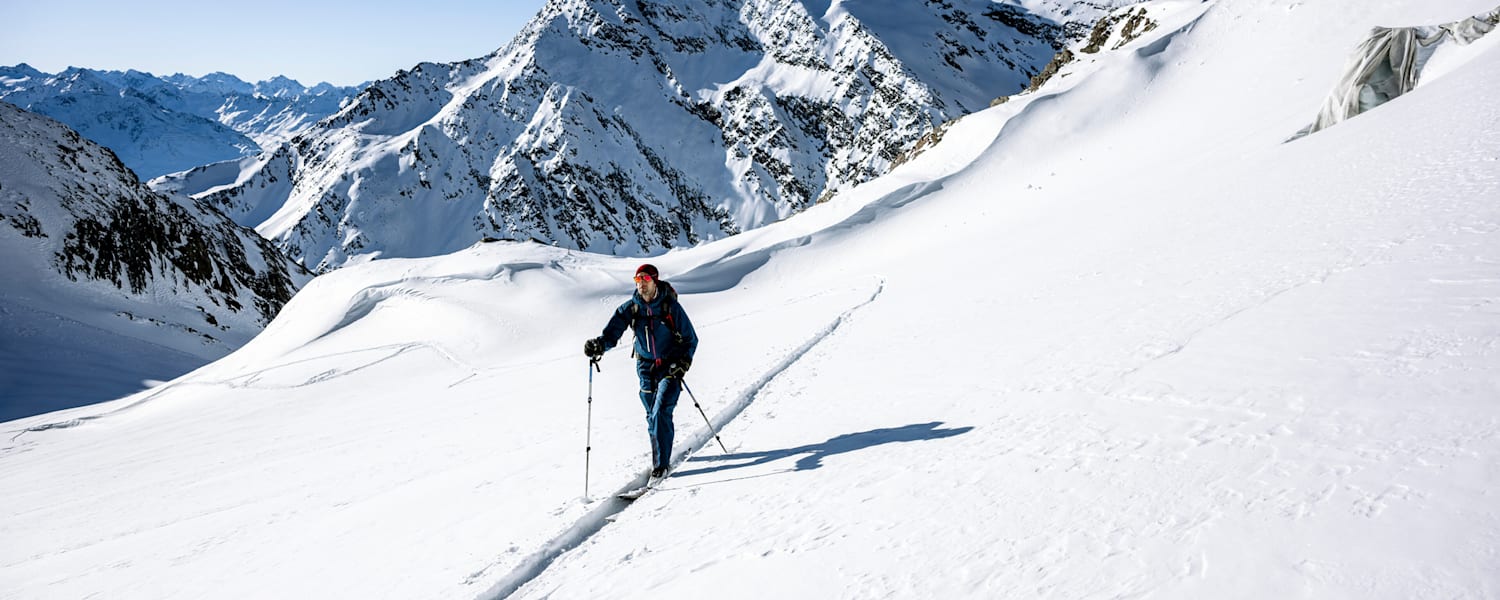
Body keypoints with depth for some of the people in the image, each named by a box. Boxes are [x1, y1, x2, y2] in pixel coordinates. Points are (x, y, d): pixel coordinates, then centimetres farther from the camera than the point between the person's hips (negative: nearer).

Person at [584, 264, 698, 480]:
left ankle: (661, 464, -12)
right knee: (652, 416, 9)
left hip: (670, 367, -4)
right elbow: (612, 332, -9)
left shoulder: (670, 307, -11)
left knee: (661, 413, -16)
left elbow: (691, 339, -4)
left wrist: (683, 363, -17)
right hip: (646, 367, 4)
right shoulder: (630, 308, -2)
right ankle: (663, 452, 29)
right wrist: (599, 345, -30)